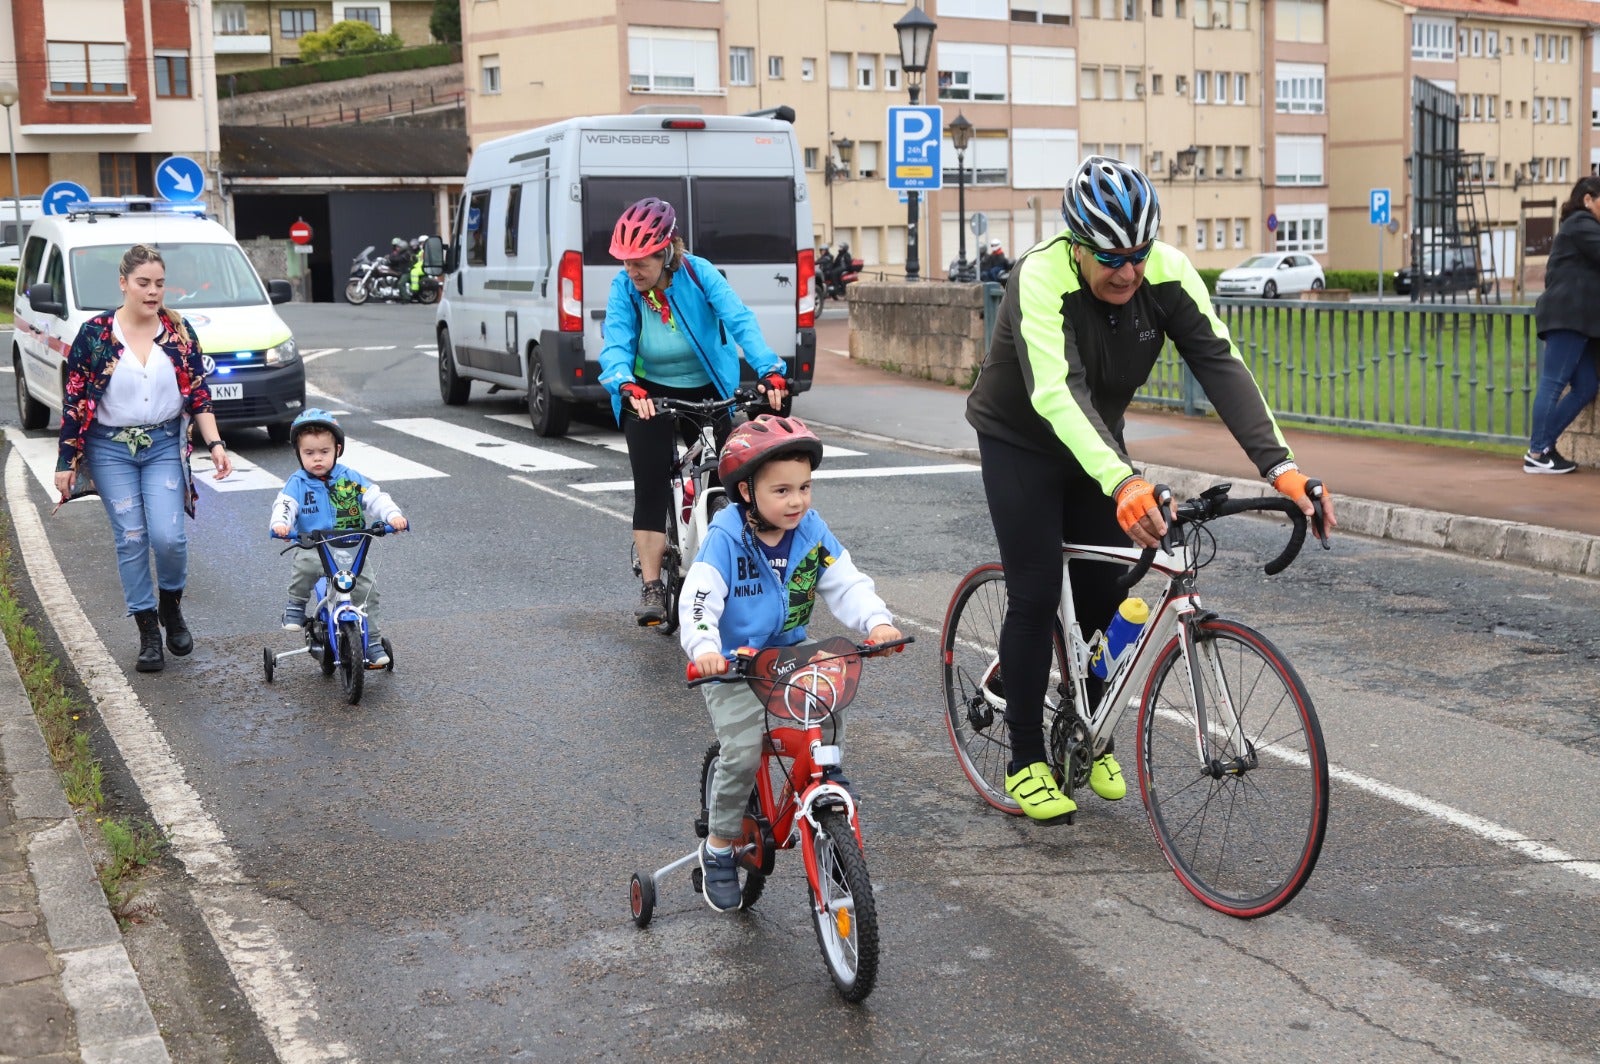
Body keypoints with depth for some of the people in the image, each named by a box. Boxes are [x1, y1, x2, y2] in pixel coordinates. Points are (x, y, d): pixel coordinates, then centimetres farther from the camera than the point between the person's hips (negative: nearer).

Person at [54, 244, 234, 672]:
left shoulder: (179, 331, -2)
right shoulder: (94, 333, -6)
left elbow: (199, 394, 3)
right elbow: (74, 401, -3)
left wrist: (214, 443, -8)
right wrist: (65, 461, -4)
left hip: (165, 446, 1)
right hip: (111, 449, -1)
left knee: (168, 536, -12)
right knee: (131, 540, 0)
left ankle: (171, 606, 16)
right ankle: (149, 632, 11)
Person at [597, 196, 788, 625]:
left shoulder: (698, 273, -19)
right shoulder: (624, 287, -15)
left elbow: (739, 320, -28)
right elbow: (615, 345, -24)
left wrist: (770, 370, -44)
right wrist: (626, 386, -45)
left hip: (707, 392, 0)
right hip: (649, 395, 0)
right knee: (651, 488, -9)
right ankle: (651, 587, -2)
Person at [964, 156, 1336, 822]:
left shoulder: (1167, 273, -21)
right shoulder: (1042, 279, -34)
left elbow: (1221, 366, -28)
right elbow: (1055, 392, -47)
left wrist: (1279, 467, -41)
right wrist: (1122, 482, -62)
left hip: (1097, 440, 4)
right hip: (1020, 444, -4)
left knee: (1104, 594, 4)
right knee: (1035, 597, -6)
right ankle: (1026, 763, 7)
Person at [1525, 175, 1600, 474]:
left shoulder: (1576, 226, 28)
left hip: (1574, 319, 10)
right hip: (1568, 317, -10)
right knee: (1553, 383, -10)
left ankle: (1544, 445, 6)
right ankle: (1536, 455, -9)